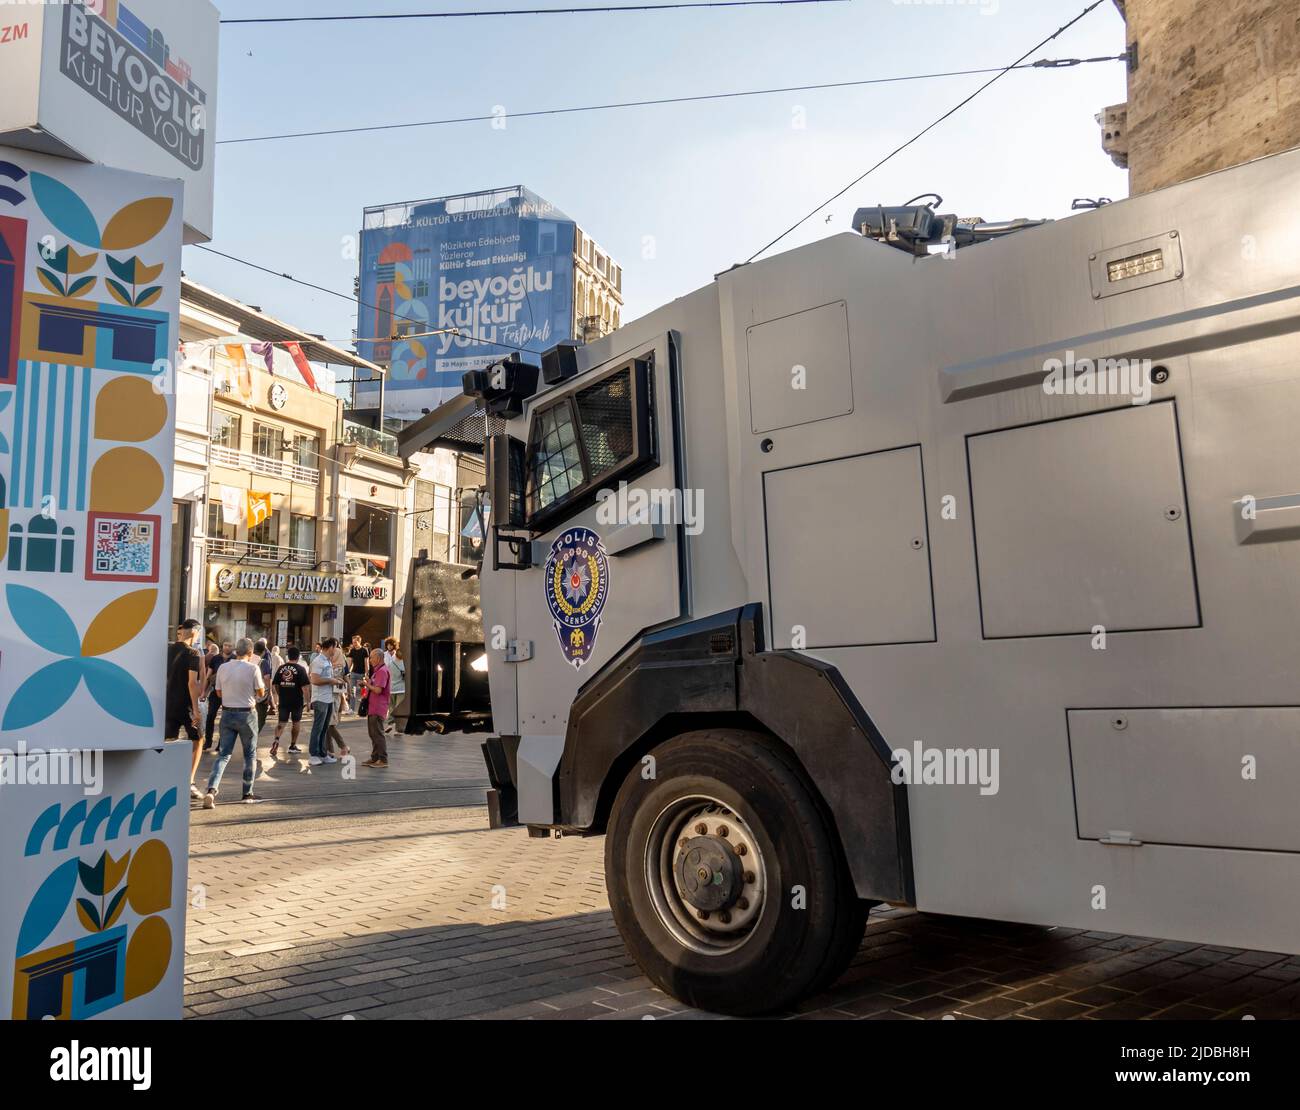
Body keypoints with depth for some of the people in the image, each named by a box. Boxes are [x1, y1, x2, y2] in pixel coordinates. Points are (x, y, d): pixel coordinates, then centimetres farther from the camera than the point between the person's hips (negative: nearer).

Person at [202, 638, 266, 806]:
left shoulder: (223, 668, -1)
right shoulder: (253, 668, -13)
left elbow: (219, 692, 10)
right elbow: (261, 692, -5)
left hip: (227, 713, 3)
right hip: (246, 714, -3)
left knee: (224, 754, 7)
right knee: (250, 755, 12)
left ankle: (211, 789, -12)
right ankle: (247, 793, 19)